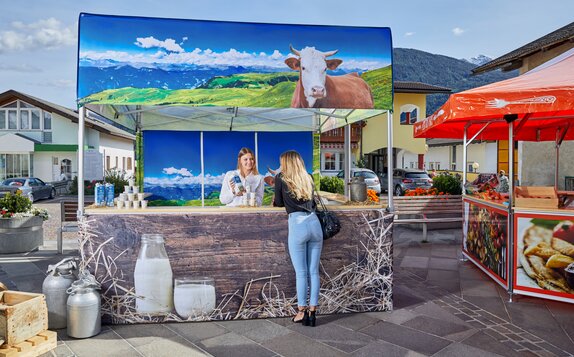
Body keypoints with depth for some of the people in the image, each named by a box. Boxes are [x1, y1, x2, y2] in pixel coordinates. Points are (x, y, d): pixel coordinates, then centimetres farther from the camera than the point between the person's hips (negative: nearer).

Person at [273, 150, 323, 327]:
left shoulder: (281, 178, 5)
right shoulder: (308, 179, 16)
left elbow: (279, 202, 13)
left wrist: (275, 201, 38)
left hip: (297, 225, -4)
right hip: (315, 223, 4)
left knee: (301, 272, 3)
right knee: (314, 271, 7)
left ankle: (302, 312, 11)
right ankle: (312, 312, 13)